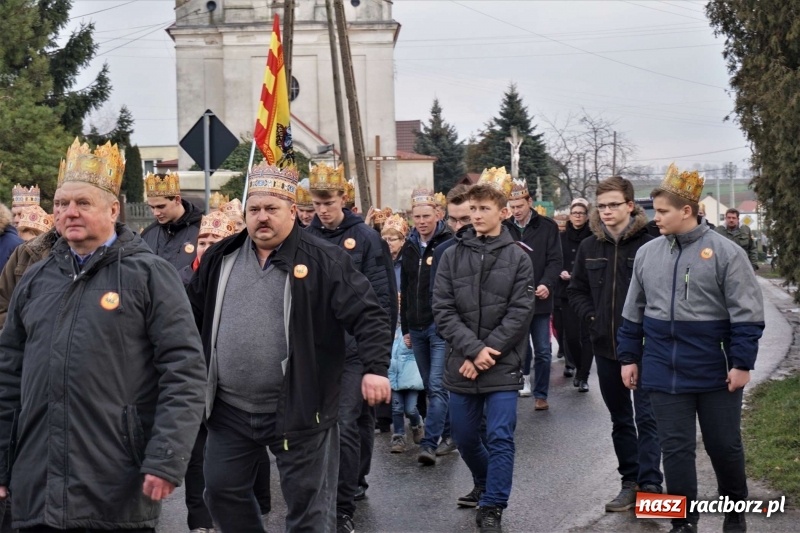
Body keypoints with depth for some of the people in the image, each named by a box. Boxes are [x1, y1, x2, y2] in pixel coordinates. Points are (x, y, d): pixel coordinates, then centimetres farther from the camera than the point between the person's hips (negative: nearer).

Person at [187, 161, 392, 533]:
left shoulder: (323, 260, -8)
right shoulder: (220, 258, 7)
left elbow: (367, 315, -12)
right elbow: (192, 314, 17)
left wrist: (376, 367, -25)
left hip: (299, 410, -5)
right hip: (230, 409, 5)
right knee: (221, 489, 14)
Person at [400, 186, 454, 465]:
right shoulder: (409, 247, 13)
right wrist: (405, 328, 17)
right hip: (417, 327, 7)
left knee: (437, 385, -12)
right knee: (431, 387, 12)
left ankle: (429, 443, -13)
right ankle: (448, 434, 23)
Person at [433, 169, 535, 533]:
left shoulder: (518, 257, -2)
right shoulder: (452, 255, 2)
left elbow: (519, 313, -7)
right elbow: (443, 309, -4)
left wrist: (486, 354, -14)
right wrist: (473, 349, -16)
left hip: (502, 364, -3)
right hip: (461, 363, 3)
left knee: (500, 437, -5)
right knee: (463, 437, 15)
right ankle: (486, 484, 40)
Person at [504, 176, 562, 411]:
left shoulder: (547, 226, -1)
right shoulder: (504, 228, 2)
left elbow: (555, 260, -4)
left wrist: (547, 285, -20)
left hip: (540, 299, -1)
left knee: (543, 351, 4)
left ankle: (540, 394, 15)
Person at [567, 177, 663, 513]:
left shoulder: (649, 245, -11)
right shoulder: (589, 247, 7)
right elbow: (576, 291, 14)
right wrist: (591, 318, 0)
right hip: (606, 347, 6)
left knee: (646, 417, -6)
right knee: (620, 419, 13)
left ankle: (650, 485, -5)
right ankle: (630, 482, 22)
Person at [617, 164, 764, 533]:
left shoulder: (726, 252, -9)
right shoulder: (647, 253, 5)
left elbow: (746, 313, -9)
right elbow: (633, 313, 13)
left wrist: (741, 363, -13)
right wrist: (629, 357, 11)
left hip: (715, 371, -3)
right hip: (665, 371, 3)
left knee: (724, 445, 10)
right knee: (676, 448, 5)